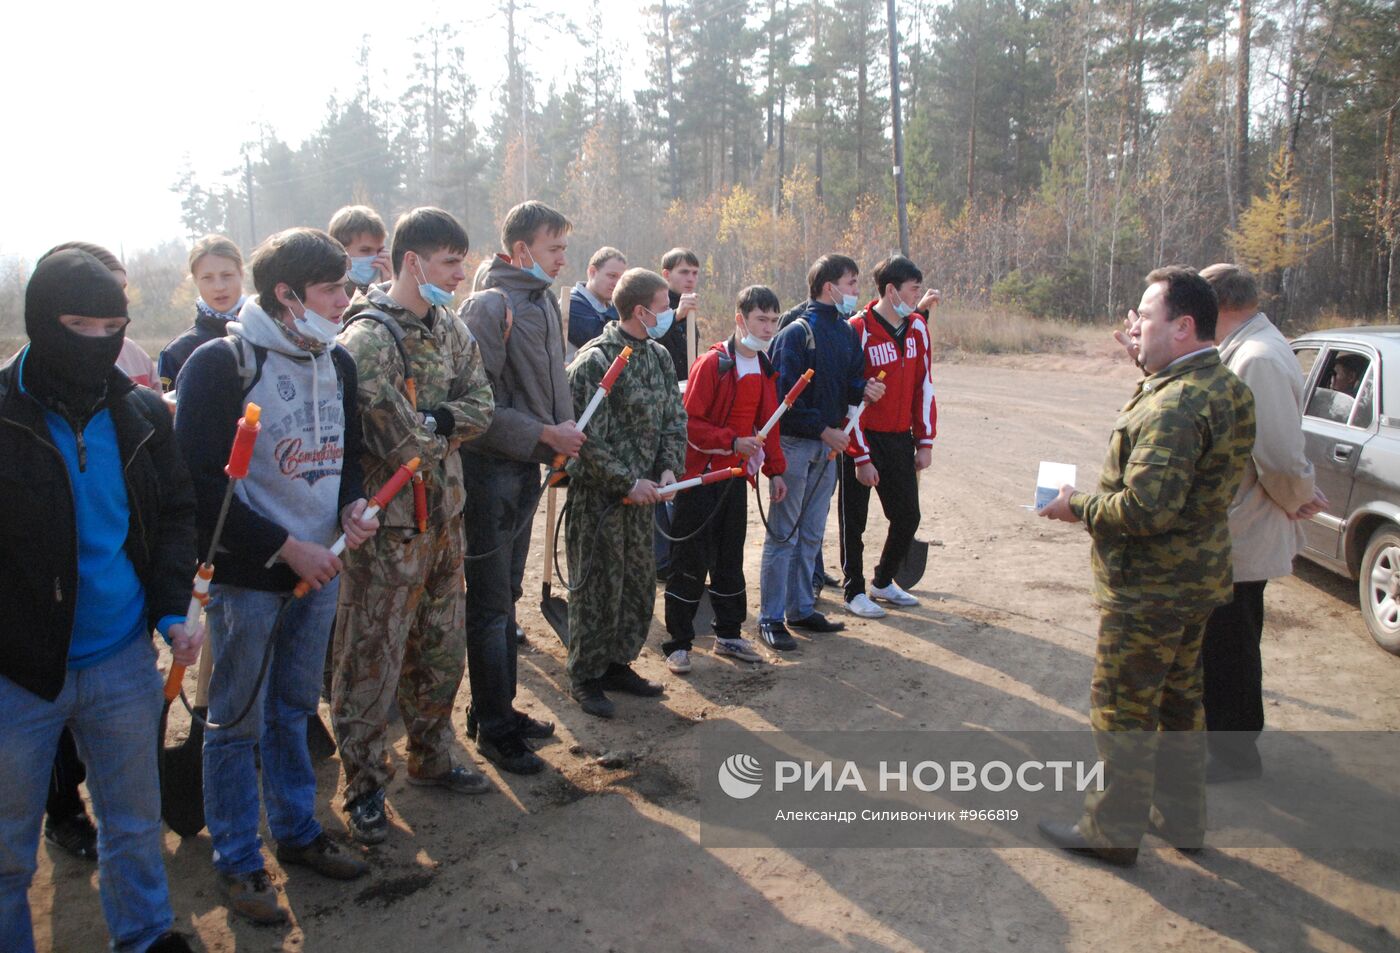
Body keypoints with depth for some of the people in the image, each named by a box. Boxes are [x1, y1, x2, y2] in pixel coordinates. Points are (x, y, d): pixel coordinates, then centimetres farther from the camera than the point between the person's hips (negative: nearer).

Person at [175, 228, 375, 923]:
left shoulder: (337, 362, 7)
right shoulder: (220, 365, -14)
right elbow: (201, 485, -17)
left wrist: (352, 506, -3)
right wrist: (286, 548, -18)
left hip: (318, 566, 6)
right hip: (246, 576, -6)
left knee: (294, 709, 19)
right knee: (239, 721, 7)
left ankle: (297, 831, 35)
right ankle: (237, 861, 23)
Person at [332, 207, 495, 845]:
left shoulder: (449, 328, 9)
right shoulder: (367, 338, -17)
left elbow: (481, 406, 1)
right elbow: (401, 445, -25)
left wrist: (429, 421, -15)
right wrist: (447, 427, -10)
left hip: (443, 516, 8)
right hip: (389, 525, -8)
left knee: (442, 649, 18)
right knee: (373, 661, 3)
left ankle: (431, 758, 36)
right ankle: (364, 787, 19)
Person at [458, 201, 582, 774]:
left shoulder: (545, 303, 11)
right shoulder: (489, 306, -15)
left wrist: (566, 426, 2)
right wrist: (543, 434, -18)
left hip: (527, 468, 9)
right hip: (490, 469, -9)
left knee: (506, 595, 17)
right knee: (491, 602, 1)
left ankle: (499, 710, 31)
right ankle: (494, 729, 13)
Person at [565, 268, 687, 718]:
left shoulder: (658, 356, 8)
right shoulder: (594, 361, -17)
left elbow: (675, 419, 12)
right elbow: (587, 439, -19)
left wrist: (668, 470, -3)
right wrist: (628, 483, -17)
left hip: (641, 491, 8)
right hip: (598, 495, -8)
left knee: (639, 584, 14)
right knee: (598, 587, 2)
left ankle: (618, 663, 31)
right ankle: (585, 677, 17)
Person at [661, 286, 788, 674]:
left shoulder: (765, 368, 9)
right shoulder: (712, 363, -14)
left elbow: (767, 424, 16)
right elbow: (690, 422, -17)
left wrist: (774, 470, 12)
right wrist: (731, 442, -26)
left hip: (737, 476, 7)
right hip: (701, 474, -7)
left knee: (730, 557, 15)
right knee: (692, 561, -1)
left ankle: (729, 634, 27)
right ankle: (679, 642, 9)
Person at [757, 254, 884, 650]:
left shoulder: (848, 334, 10)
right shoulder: (797, 333, -13)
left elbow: (851, 382, 12)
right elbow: (785, 394, -17)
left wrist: (865, 389, -11)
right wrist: (823, 429, -16)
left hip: (829, 443, 8)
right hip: (794, 443, -7)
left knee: (811, 534, 15)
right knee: (783, 534, -2)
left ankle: (801, 608, 26)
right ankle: (771, 618, 6)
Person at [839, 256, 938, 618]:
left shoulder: (917, 327, 4)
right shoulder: (858, 330, -16)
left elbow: (924, 387, 10)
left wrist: (925, 442, 6)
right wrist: (861, 458, -16)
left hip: (900, 440, 6)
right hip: (864, 439, -6)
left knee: (907, 515, 11)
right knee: (854, 519, 5)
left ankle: (884, 581, 32)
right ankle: (855, 591, 21)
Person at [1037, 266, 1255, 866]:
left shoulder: (1174, 405, -27)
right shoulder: (1226, 388, 7)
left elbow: (1145, 507, -33)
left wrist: (1078, 508, -15)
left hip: (1148, 591, -10)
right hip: (1197, 578, 10)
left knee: (1122, 712, 4)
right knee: (1180, 701, 21)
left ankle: (1113, 831, 18)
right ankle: (1180, 817, 36)